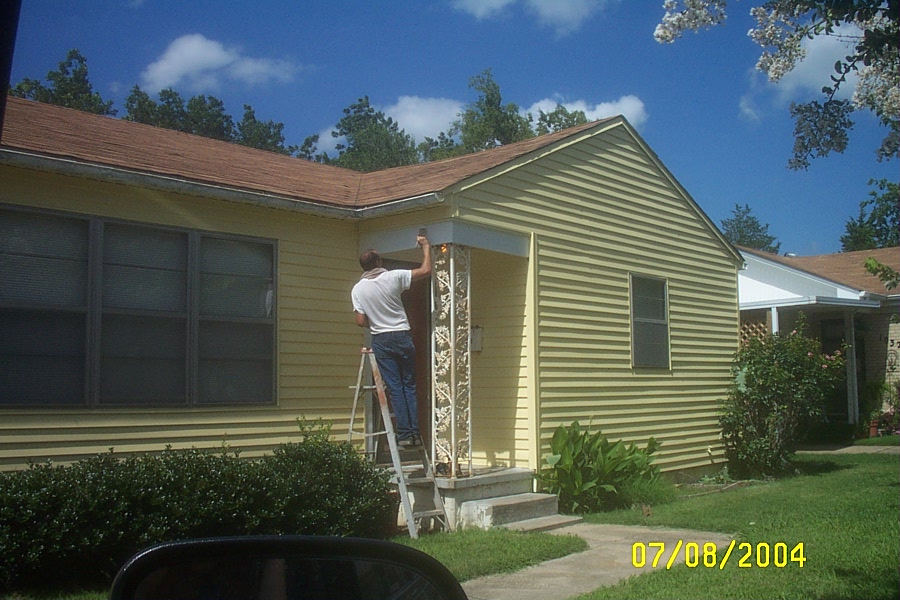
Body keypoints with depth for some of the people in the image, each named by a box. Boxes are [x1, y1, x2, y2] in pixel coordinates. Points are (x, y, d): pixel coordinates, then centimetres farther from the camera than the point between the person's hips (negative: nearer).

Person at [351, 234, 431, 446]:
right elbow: (426, 270, -3)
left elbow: (361, 321, -2)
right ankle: (415, 432, 6)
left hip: (380, 340, 1)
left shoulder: (358, 289, -2)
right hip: (402, 337, -1)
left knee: (395, 388, 3)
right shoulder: (393, 277, -8)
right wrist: (426, 247, 10)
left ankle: (404, 433, -1)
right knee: (409, 386, 8)